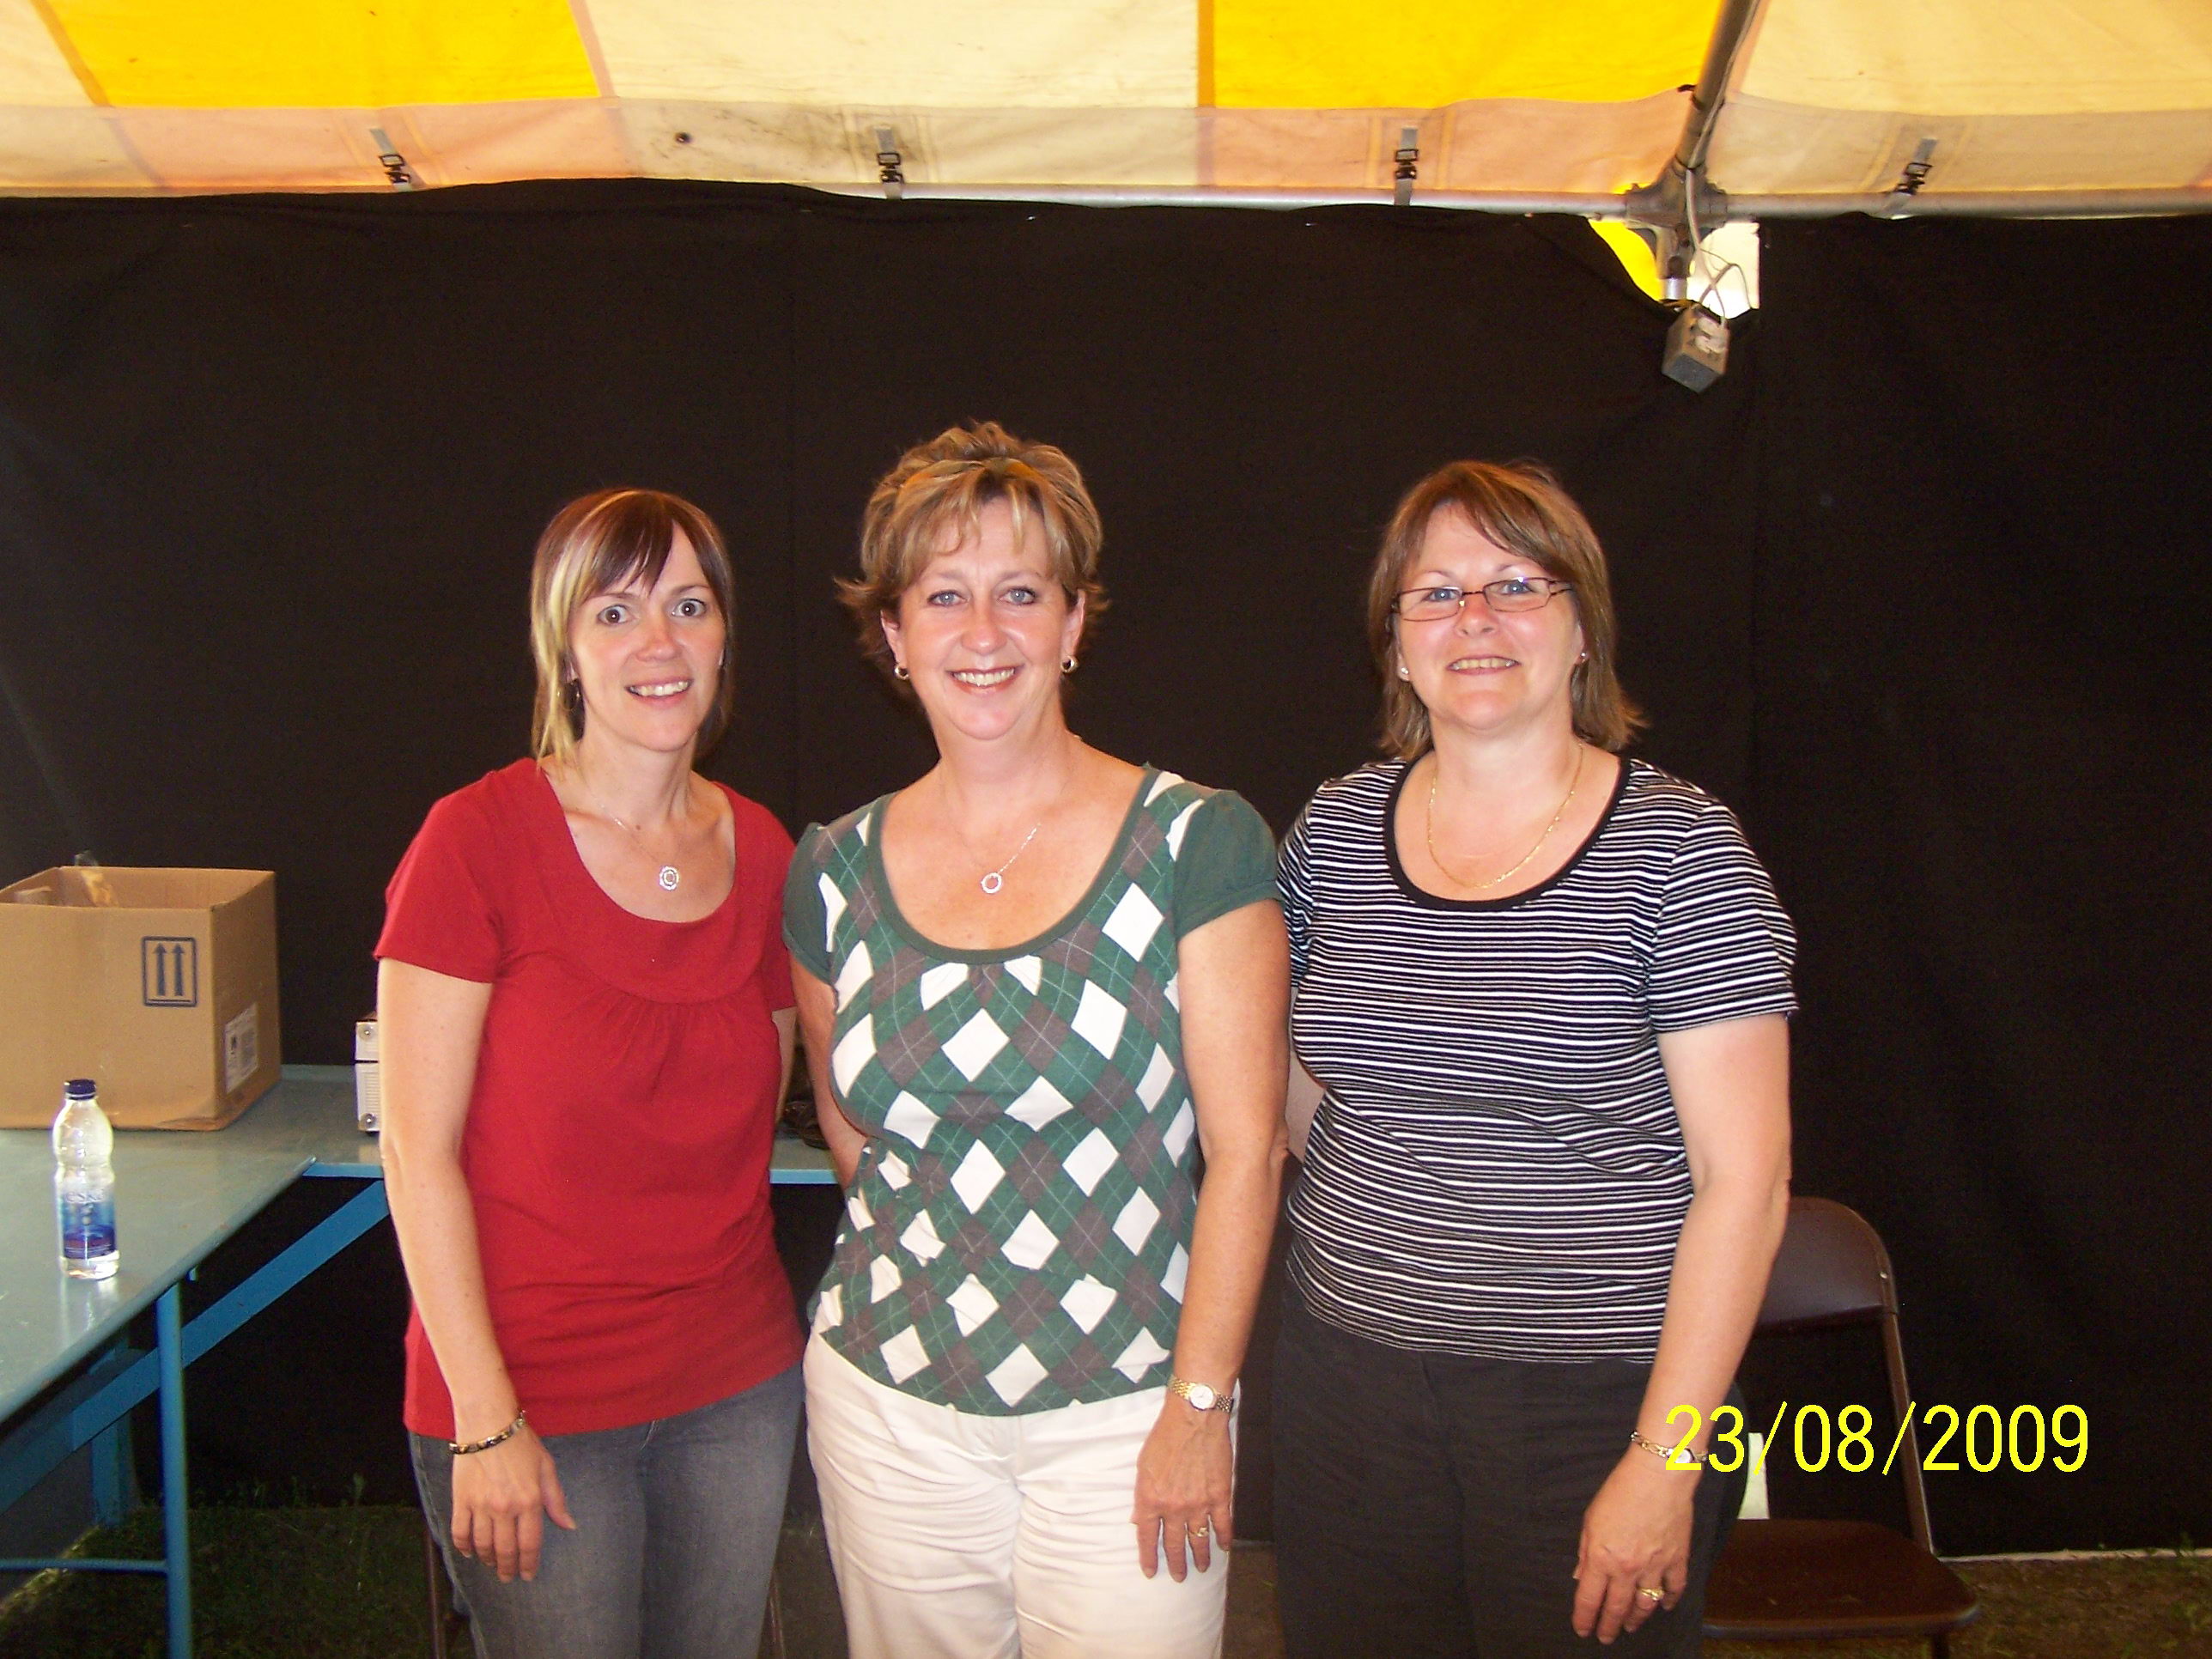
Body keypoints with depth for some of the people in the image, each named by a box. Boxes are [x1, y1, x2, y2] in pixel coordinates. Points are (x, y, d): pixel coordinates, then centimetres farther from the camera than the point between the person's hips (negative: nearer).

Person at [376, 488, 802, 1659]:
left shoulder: (759, 850, 3)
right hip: (534, 1405, -5)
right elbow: (418, 1150, -12)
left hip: (739, 1388, 5)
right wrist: (484, 1419, -14)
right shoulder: (481, 840, -12)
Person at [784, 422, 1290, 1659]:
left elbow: (1245, 1149, -8)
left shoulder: (1198, 843, -8)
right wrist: (943, 1246, 5)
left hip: (1127, 1417, -3)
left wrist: (1199, 1408, -10)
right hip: (891, 1407, 3)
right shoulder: (837, 871, 2)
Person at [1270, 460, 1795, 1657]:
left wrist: (1665, 1460, -14)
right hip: (1349, 1377, 4)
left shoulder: (1677, 849, -9)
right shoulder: (1335, 830, 3)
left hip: (1599, 1404, -4)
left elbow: (1744, 1179, -11)